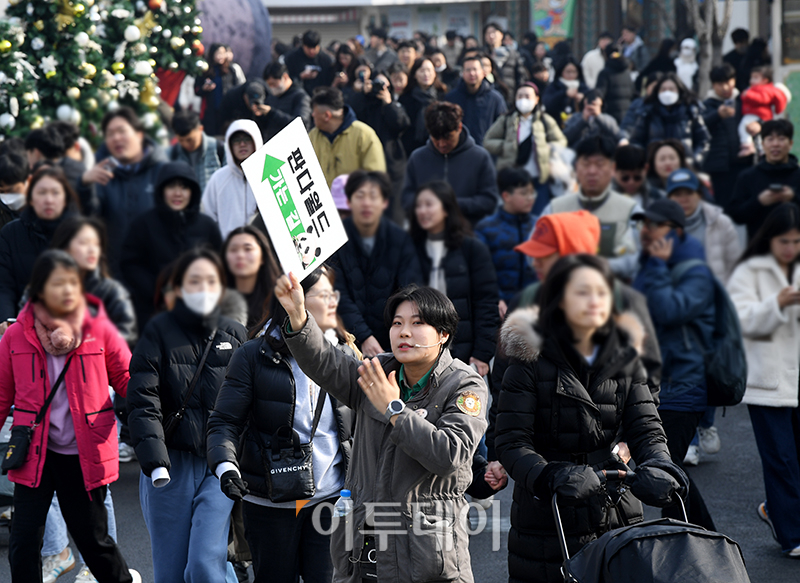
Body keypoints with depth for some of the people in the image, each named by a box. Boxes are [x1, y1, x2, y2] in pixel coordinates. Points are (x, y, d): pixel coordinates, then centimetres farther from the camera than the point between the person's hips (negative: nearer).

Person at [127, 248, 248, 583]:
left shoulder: (236, 336, 9)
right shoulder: (160, 332, 1)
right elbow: (143, 400, -9)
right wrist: (154, 461, -22)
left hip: (220, 467, 0)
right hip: (170, 465, 0)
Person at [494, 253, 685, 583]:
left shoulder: (625, 360, 8)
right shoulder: (531, 361, -6)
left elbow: (645, 429, 1)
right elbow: (511, 442, -12)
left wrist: (657, 467, -21)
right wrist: (551, 477, -30)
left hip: (616, 517, 4)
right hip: (545, 516, -3)